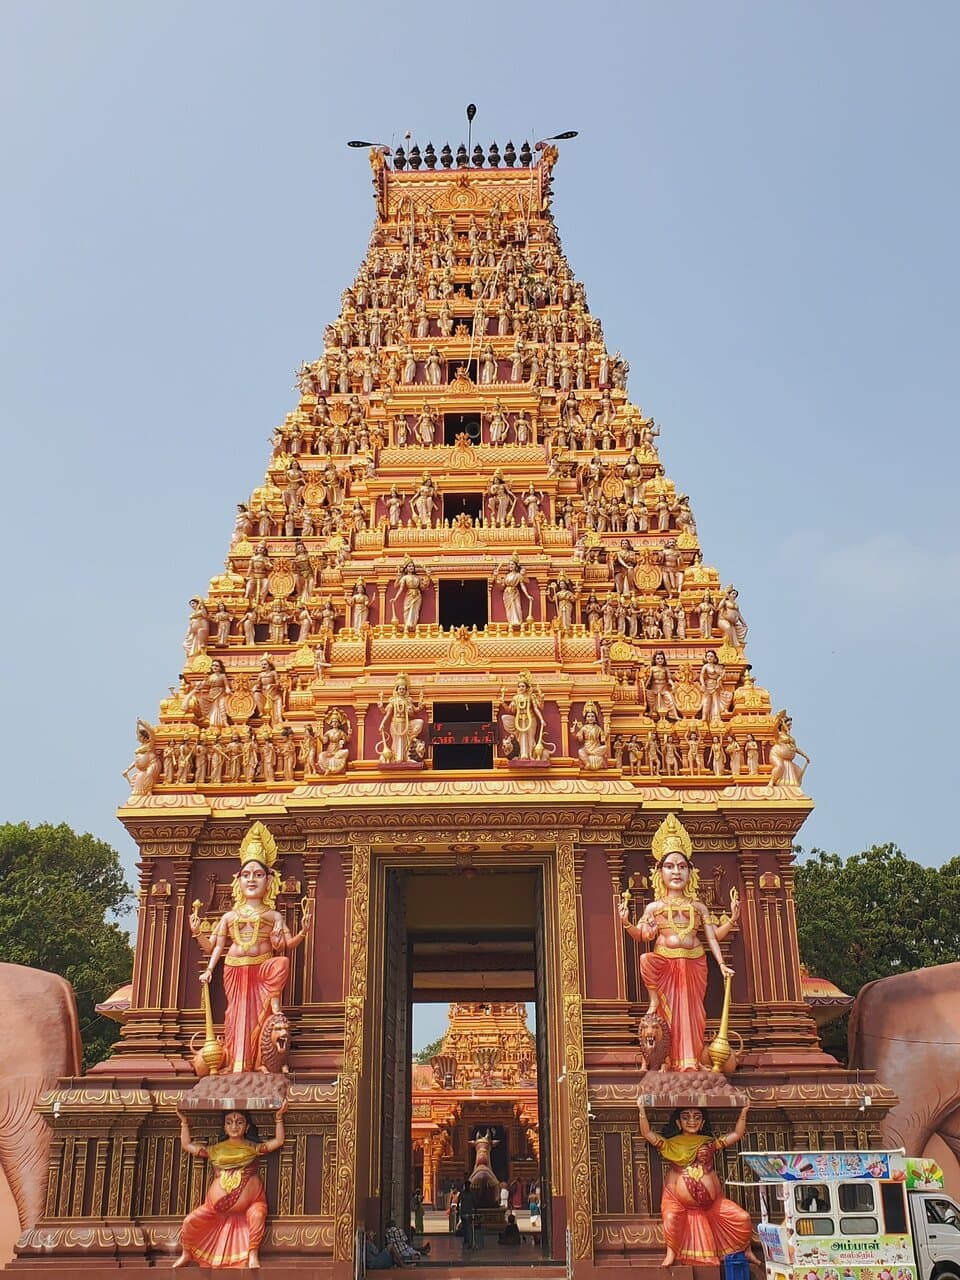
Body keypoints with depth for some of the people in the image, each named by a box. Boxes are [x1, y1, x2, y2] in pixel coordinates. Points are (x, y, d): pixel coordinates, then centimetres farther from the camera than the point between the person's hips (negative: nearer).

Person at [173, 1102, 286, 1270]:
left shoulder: (253, 1147, 9)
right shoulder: (216, 1149, 14)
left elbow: (278, 1141, 0)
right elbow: (187, 1145, 18)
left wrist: (279, 1117, -7)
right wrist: (184, 1121, 15)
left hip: (249, 1204, -2)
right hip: (217, 1206, 2)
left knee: (258, 1214, -33)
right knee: (190, 1221, -8)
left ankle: (253, 1254, -17)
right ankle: (186, 1255, 19)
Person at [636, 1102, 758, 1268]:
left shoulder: (710, 1142, 10)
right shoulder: (670, 1143, 4)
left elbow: (737, 1134, 8)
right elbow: (647, 1133, -6)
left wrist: (743, 1112, -1)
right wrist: (642, 1110, -16)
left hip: (712, 1201, 2)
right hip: (679, 1201, -2)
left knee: (743, 1218, -7)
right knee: (670, 1217, -33)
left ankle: (746, 1251, 20)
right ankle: (671, 1254, -8)